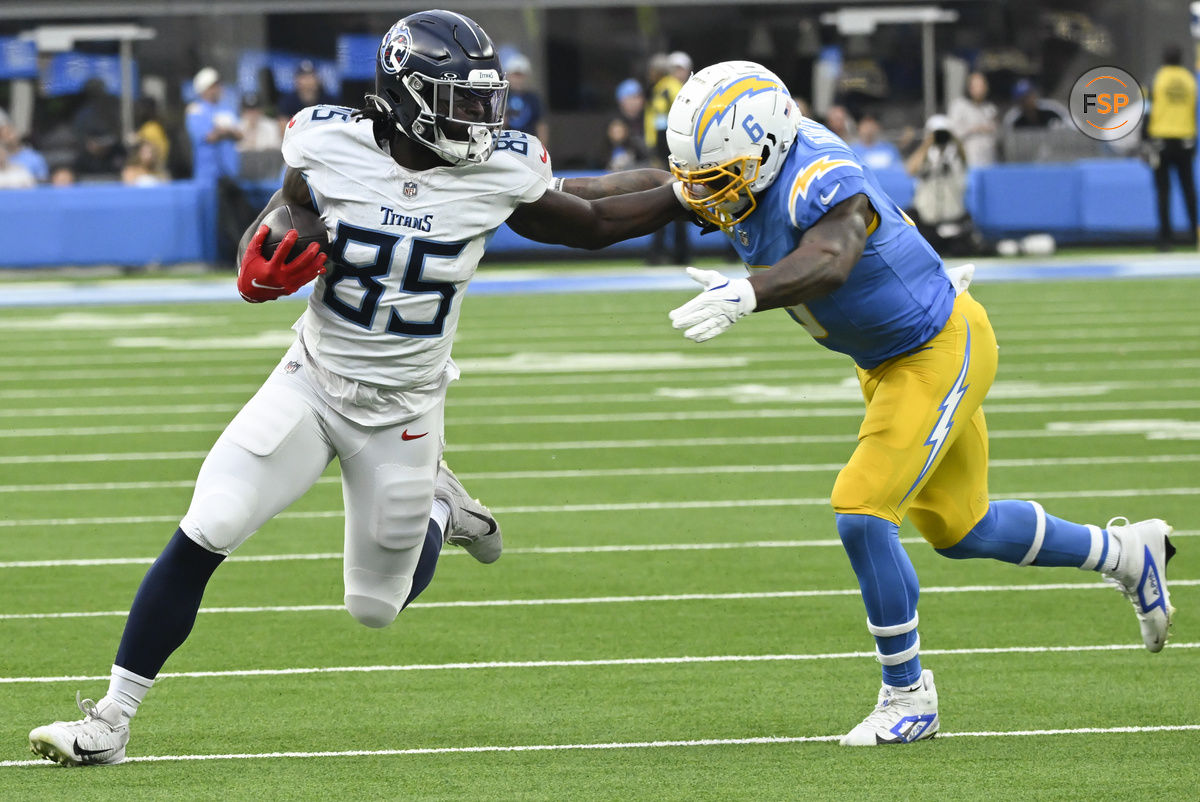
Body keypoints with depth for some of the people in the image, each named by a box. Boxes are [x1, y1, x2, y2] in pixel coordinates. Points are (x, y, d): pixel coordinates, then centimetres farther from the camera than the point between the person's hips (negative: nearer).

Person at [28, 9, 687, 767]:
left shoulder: (498, 172, -13)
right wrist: (261, 270, -22)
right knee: (201, 537, -16)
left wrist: (681, 194, -5)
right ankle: (111, 720, -7)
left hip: (403, 412, 1)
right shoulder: (332, 148, -14)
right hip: (311, 385, -1)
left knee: (377, 608, 10)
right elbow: (272, 226, 0)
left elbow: (592, 222, 3)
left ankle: (436, 508, 43)